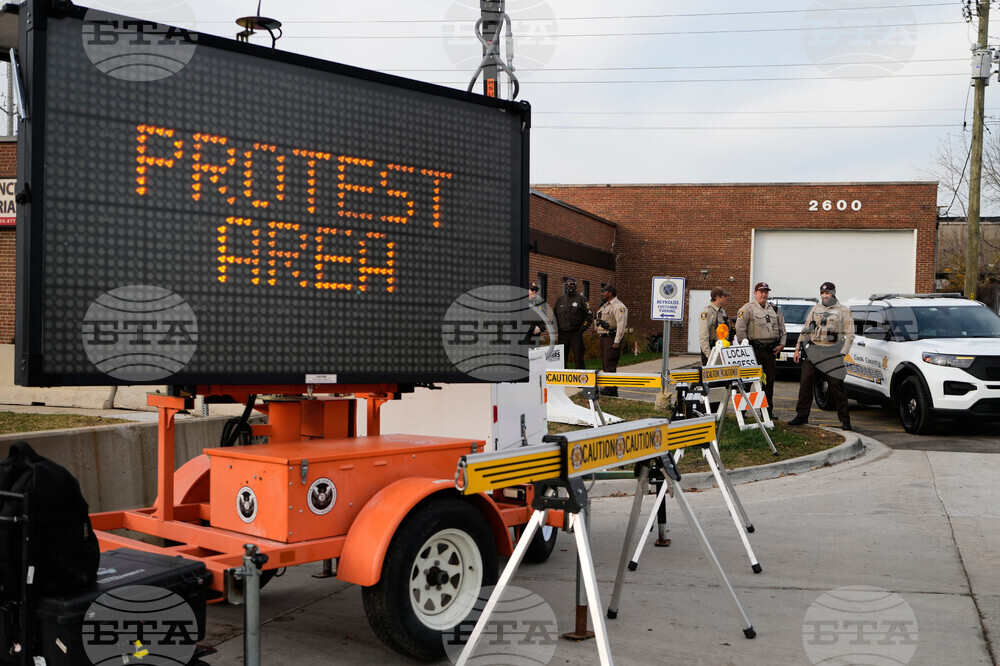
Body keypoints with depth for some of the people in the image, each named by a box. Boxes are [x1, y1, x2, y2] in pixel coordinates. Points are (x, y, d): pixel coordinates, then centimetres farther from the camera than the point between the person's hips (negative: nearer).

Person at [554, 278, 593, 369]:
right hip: (562, 333, 4)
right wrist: (558, 328, 9)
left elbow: (589, 315, -1)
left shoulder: (581, 299, 2)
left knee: (578, 357, -4)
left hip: (576, 333, -4)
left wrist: (582, 329, -8)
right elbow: (555, 315, 21)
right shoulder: (560, 299, 14)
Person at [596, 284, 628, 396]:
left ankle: (611, 389, -12)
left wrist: (616, 341, -23)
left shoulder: (618, 306, -12)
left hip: (612, 338, -10)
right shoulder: (604, 306, 19)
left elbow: (621, 325, -19)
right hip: (603, 337, 10)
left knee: (609, 364, -13)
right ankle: (608, 387, 17)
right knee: (605, 363, 11)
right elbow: (598, 320, 31)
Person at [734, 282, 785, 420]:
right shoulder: (747, 309, -4)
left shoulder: (774, 310, 16)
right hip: (754, 351, -6)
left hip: (770, 350, 6)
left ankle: (768, 410, 16)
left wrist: (781, 343, 10)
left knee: (769, 380, 8)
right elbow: (740, 329, -10)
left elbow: (782, 327, 22)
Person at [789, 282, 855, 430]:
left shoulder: (843, 310, 4)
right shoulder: (815, 309, 15)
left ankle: (845, 419, 3)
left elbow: (850, 334, 3)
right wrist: (798, 348, 11)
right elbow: (805, 329, 18)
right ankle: (802, 415, 9)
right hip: (812, 350, 4)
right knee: (805, 382, 0)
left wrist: (842, 353, -8)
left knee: (836, 385, -6)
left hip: (831, 352, -4)